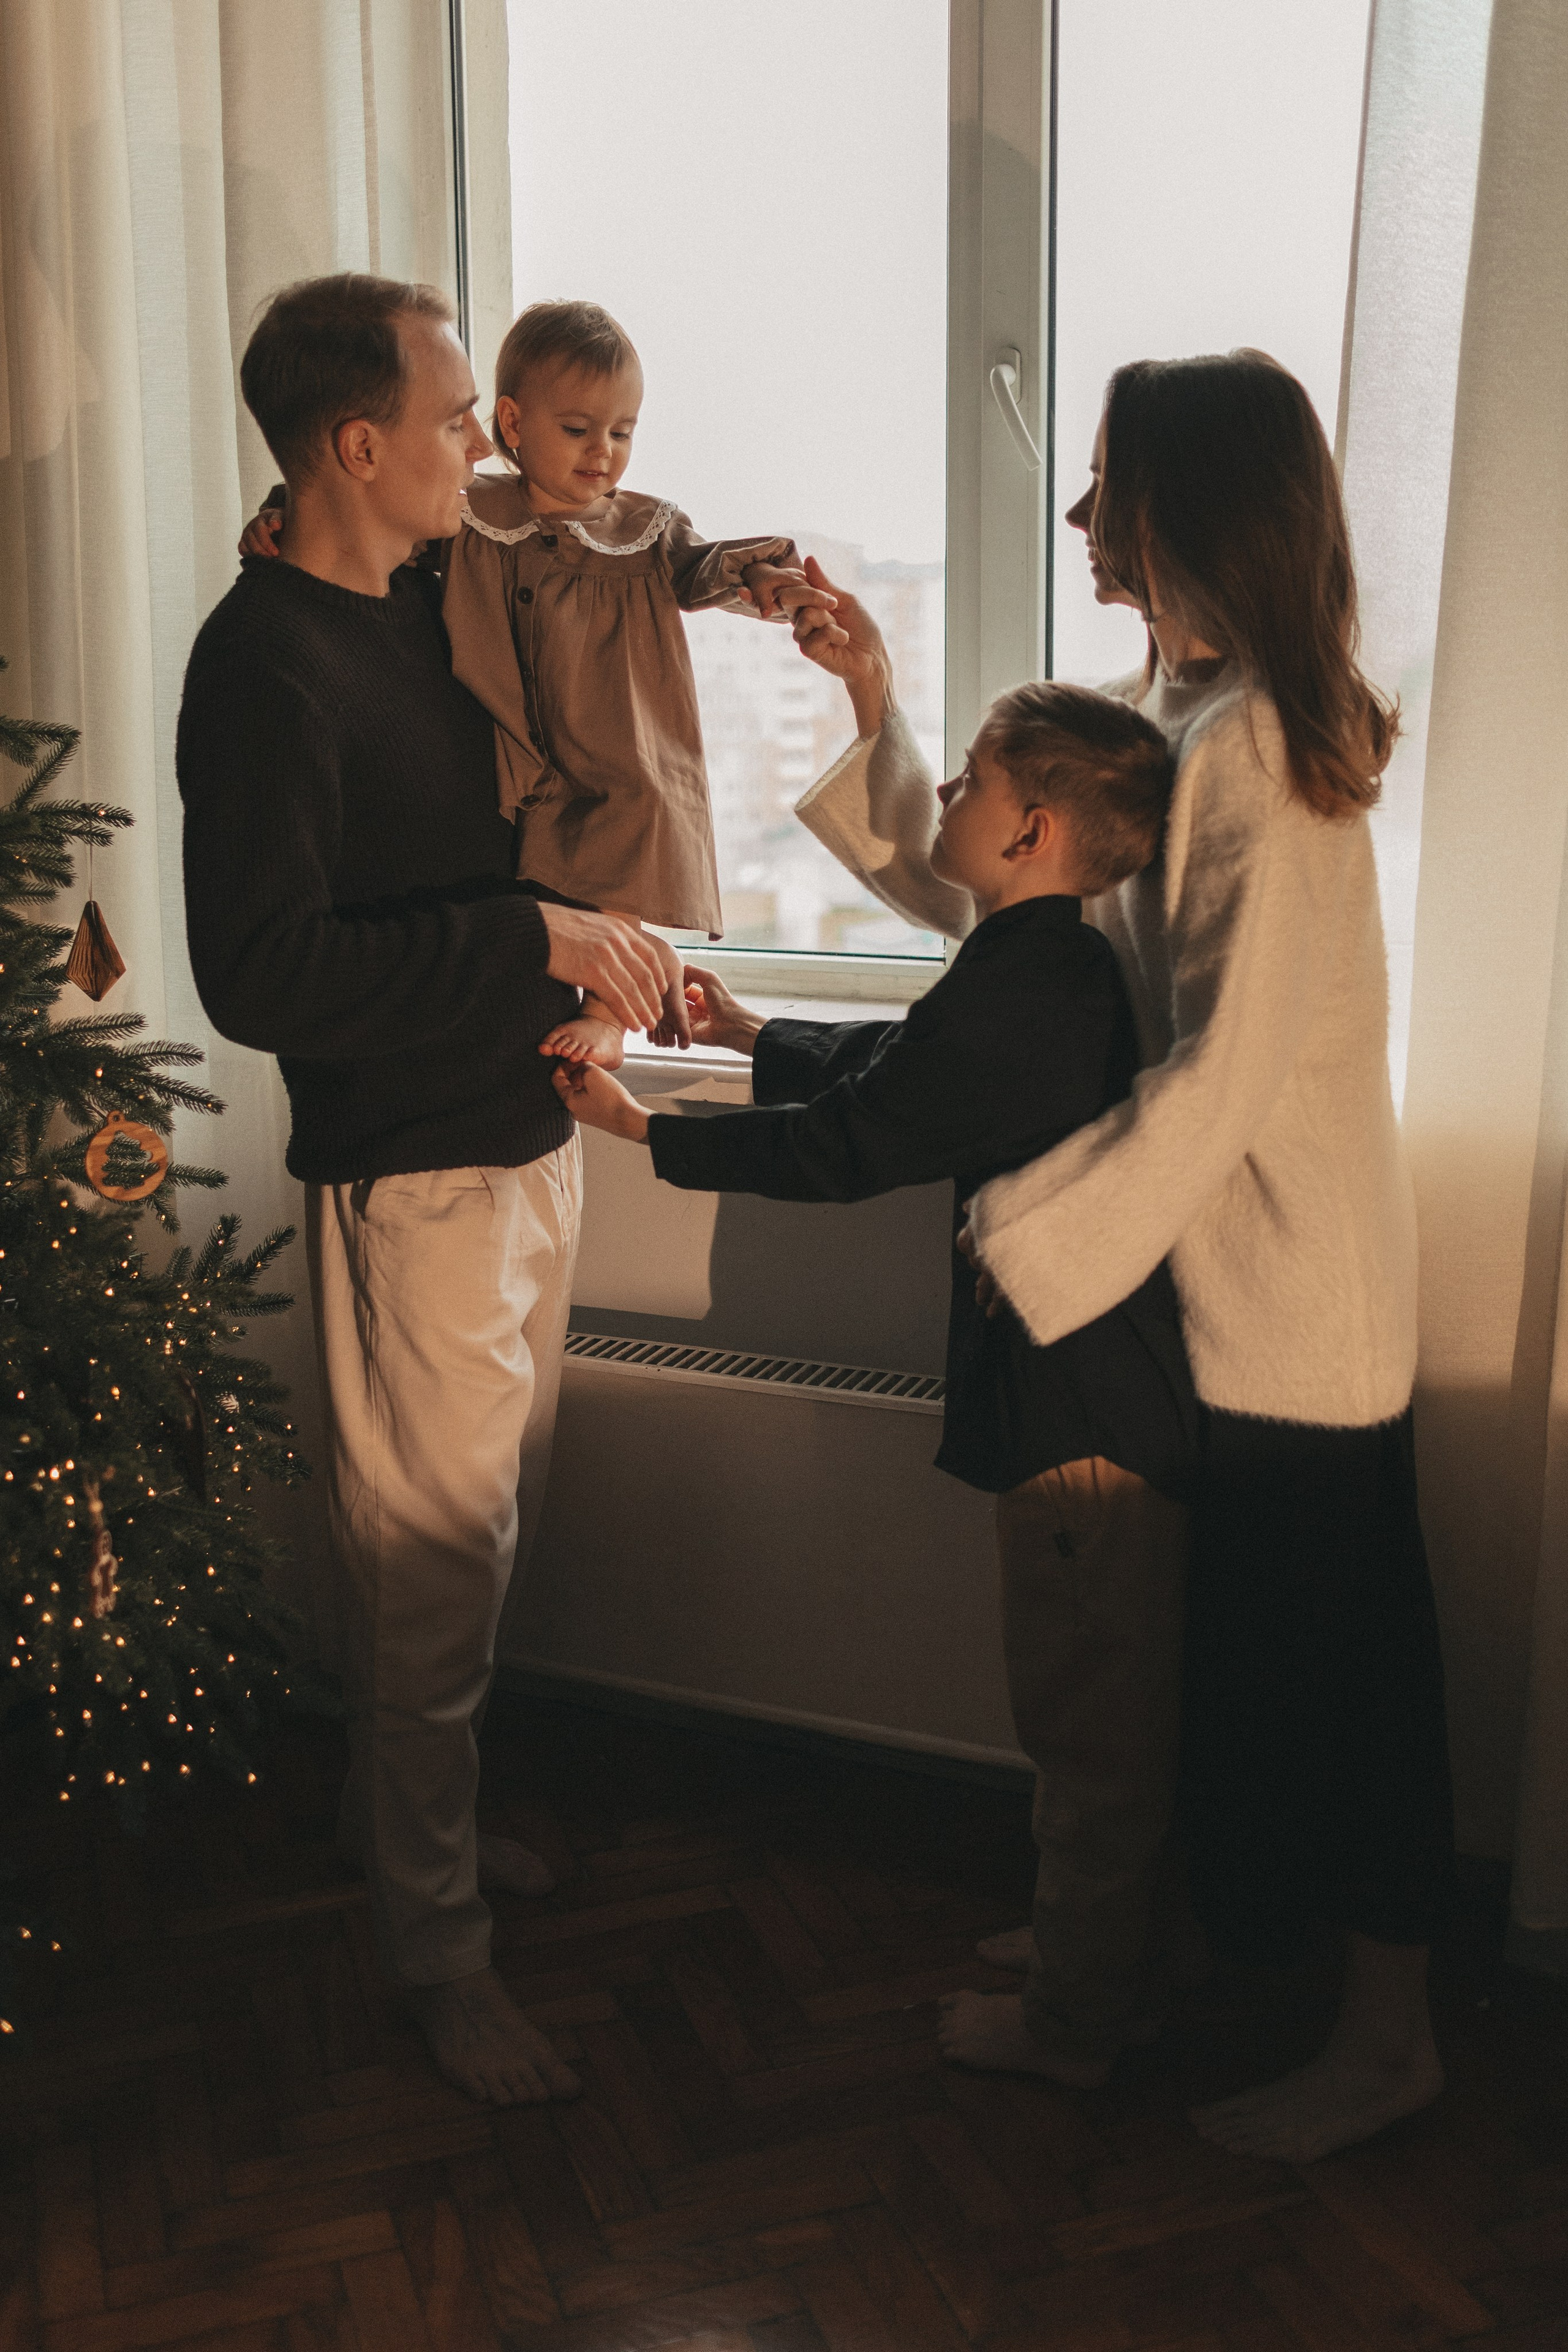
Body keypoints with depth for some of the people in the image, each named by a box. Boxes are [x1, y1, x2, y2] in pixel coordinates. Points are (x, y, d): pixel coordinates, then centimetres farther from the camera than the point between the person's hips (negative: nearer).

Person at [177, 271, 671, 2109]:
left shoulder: (423, 609, 9)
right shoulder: (265, 664, -19)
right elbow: (258, 977, -28)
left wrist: (590, 958, 10)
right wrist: (532, 937, -28)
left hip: (524, 1133, 9)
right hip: (411, 1177, -8)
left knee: (476, 1530, 20)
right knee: (435, 1563, 3)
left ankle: (398, 1809, 41)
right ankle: (436, 1943, 22)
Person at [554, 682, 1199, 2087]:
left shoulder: (1019, 991, -21)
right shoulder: (1062, 970, 11)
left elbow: (845, 1146, -16)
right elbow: (897, 1063, 25)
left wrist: (643, 1128, -6)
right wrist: (755, 1038, 37)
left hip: (1089, 1415, -10)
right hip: (1118, 1388, 10)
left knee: (1091, 1723, 5)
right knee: (1110, 1718, 22)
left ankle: (1073, 2030, 22)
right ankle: (1095, 1948, 39)